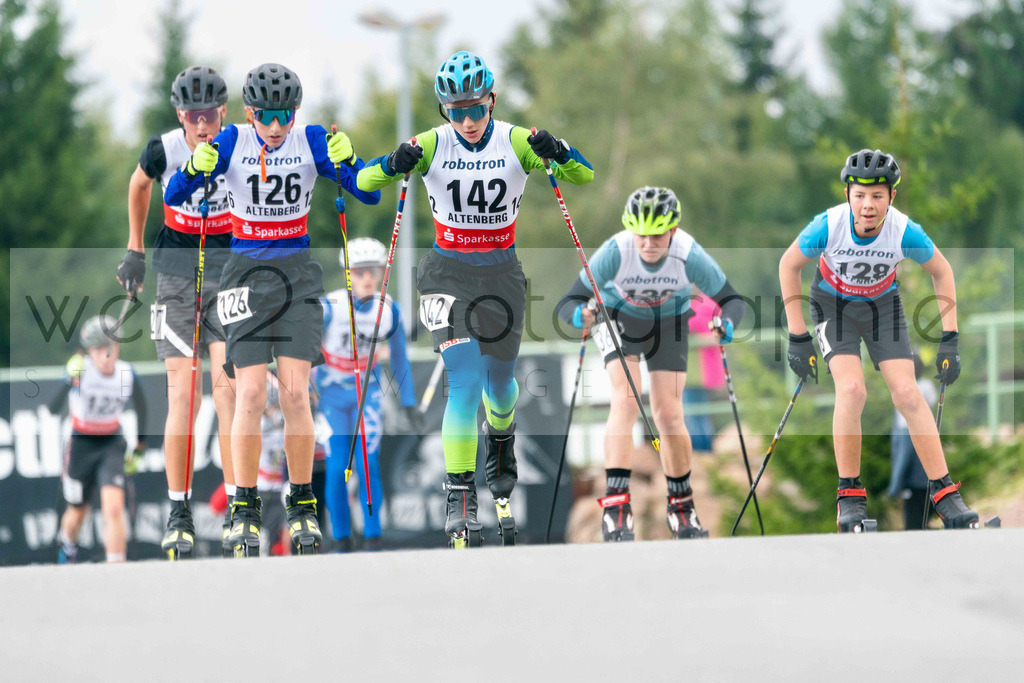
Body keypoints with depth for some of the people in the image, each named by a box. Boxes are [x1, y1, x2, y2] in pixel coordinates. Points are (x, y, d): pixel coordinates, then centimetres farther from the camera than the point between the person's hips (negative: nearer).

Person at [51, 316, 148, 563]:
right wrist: (70, 381, -47)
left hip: (112, 445, 1)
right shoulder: (81, 370, -21)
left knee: (114, 507, -19)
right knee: (78, 512, 15)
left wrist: (140, 446, 16)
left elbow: (140, 407, 8)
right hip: (81, 445, -1)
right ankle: (67, 545, 50)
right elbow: (53, 408, -30)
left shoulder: (127, 374, -13)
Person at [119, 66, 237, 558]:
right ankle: (178, 513, 2)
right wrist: (134, 250, 19)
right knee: (183, 394, -7)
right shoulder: (164, 151, -8)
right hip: (177, 272, 0)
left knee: (228, 385, -12)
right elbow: (139, 184, 15)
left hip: (232, 268, 0)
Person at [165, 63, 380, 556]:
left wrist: (347, 161, -25)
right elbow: (172, 197, -7)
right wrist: (195, 169, -28)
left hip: (297, 274, 0)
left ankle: (302, 506, 4)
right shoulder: (232, 143, -4)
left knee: (295, 392, -8)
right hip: (247, 272, 0)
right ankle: (244, 510, -2)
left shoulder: (312, 142, -3)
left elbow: (369, 195, -5)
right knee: (251, 394, -10)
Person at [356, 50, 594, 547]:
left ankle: (501, 442, 52)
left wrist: (559, 154, -31)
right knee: (465, 380, -18)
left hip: (501, 272, 2)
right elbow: (365, 181, -13)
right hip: (449, 272, -2)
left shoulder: (515, 143, -9)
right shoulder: (433, 146, -10)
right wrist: (394, 166, -34)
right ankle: (459, 499, -15)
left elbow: (584, 176, -10)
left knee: (498, 382, 17)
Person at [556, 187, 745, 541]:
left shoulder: (689, 256, -32)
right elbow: (567, 304, -32)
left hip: (669, 321, 1)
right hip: (619, 316, -1)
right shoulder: (616, 252, -34)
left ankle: (681, 506, 19)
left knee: (669, 415, -2)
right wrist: (581, 315, -55)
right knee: (626, 400, -22)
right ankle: (616, 502, -28)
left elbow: (731, 300, -20)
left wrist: (727, 324, -42)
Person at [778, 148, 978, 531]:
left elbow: (941, 272, -7)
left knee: (907, 394, -11)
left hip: (882, 305, 1)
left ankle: (944, 493, -2)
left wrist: (950, 339, -10)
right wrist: (797, 338, -12)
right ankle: (849, 496, -10)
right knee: (851, 389, -22)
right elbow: (789, 265, -12)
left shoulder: (904, 232, -27)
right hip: (833, 304, -1)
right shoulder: (829, 226, -30)